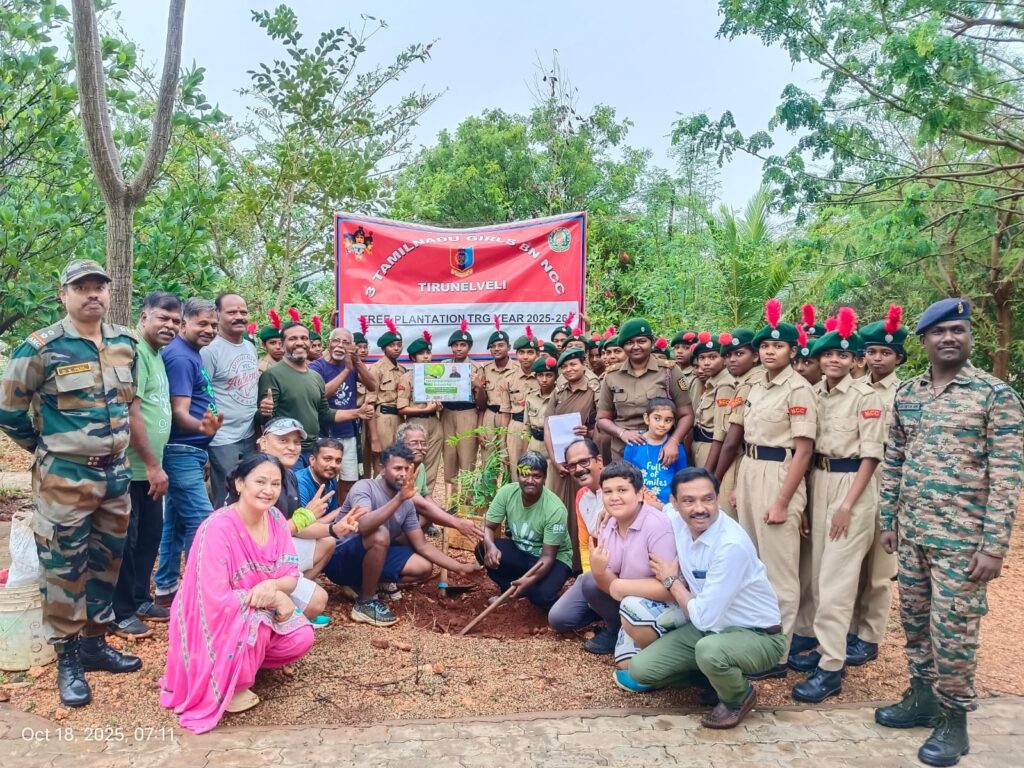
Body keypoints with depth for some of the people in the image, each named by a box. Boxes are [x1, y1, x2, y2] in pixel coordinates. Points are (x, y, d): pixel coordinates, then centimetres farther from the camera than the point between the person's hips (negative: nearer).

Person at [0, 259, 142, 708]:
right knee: (64, 569, 4)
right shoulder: (40, 348, -12)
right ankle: (67, 659, 17)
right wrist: (50, 450, 5)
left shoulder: (125, 343, 4)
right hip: (64, 478, -5)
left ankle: (94, 643, 30)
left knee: (107, 562, 14)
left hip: (116, 473, 6)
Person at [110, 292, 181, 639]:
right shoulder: (134, 351, -17)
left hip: (148, 467, 10)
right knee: (126, 540, 2)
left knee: (150, 534, 17)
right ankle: (119, 614, 15)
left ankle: (139, 600, 31)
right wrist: (153, 465, -17)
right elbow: (130, 413, -22)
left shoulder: (155, 353, 14)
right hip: (132, 468, -9)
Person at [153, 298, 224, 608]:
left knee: (176, 522, 13)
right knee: (201, 521, -8)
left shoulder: (192, 353, 14)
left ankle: (166, 588, 21)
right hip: (182, 451, -10)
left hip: (189, 451, 10)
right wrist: (203, 428, -41)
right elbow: (179, 412, -21)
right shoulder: (180, 356, -16)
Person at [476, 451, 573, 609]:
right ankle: (510, 590, 1)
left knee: (542, 594, -34)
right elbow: (488, 526, -12)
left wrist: (530, 579, -45)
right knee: (483, 549, -22)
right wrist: (491, 546, -36)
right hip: (519, 551, 4)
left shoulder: (555, 509, -28)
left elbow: (548, 556, -26)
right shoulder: (506, 492, -17)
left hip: (554, 559, -4)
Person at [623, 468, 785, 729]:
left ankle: (738, 698, -4)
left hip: (757, 635, -6)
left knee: (709, 650, -38)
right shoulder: (676, 520, -10)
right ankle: (715, 673, 15)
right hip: (709, 625, 6)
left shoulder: (732, 545, -31)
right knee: (641, 669, -6)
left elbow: (704, 617, -28)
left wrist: (672, 580, -14)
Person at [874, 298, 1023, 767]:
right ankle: (922, 698, 32)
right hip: (911, 532, 5)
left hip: (962, 536, -5)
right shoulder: (906, 394, 7)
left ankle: (954, 718, 20)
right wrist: (888, 520, 10)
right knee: (914, 620, 15)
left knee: (953, 629, 2)